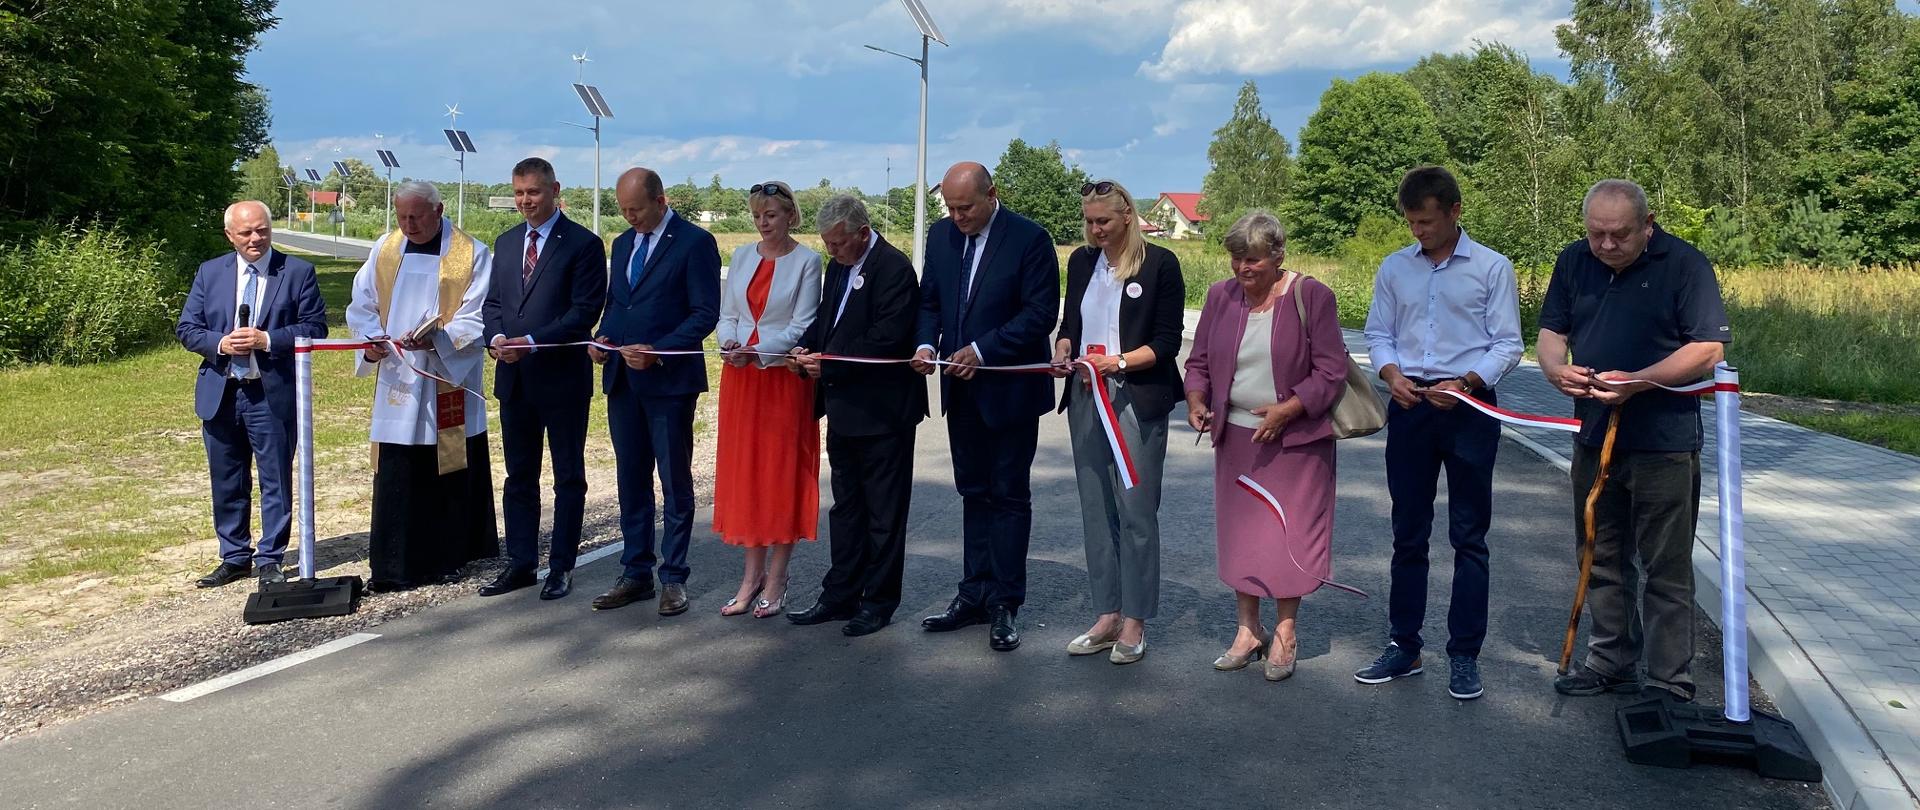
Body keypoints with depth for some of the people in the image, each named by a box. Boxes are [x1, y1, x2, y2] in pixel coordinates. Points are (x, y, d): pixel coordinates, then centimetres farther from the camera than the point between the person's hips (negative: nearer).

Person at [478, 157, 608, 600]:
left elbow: (585, 310, -14)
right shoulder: (505, 243, 13)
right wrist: (496, 337, -7)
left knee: (568, 476, 5)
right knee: (519, 475, 12)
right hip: (513, 377, 6)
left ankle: (561, 566, 13)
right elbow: (493, 301, 14)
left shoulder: (583, 243, -7)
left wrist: (532, 341, -21)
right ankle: (521, 563, 21)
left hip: (562, 376, -6)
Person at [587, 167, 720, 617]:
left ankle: (673, 578, 12)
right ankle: (636, 574, 19)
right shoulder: (623, 243, 15)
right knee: (631, 480, 11)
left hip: (668, 379, -7)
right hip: (622, 378, 7)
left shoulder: (695, 241, -7)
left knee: (675, 482, 3)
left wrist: (658, 353, -20)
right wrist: (603, 337, 1)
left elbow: (705, 313, -12)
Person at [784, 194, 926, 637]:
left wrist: (828, 365, -21)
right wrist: (805, 349, -2)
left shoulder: (893, 268, -16)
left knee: (884, 511, 3)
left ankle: (879, 602, 14)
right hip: (843, 409, 9)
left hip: (882, 410, -9)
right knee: (845, 507, 16)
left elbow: (887, 339, -23)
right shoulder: (837, 267, 12)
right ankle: (841, 595, 25)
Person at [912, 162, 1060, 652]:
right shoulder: (941, 234, 5)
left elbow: (1041, 314, -16)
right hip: (962, 388, 6)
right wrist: (926, 344, -8)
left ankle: (1005, 604, 10)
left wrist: (981, 350, -21)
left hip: (1009, 389, -6)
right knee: (973, 493, 13)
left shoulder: (1030, 240, -13)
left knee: (1008, 496, 3)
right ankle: (975, 594, 22)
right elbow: (929, 300, 12)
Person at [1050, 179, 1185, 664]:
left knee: (1136, 511, -3)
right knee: (1096, 510, 8)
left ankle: (1134, 623, 8)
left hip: (1138, 400, -5)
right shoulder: (1081, 261, 12)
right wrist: (1063, 351, -2)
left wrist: (1120, 361, -19)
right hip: (1086, 397, 6)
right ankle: (1107, 617, 17)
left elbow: (1167, 341, -6)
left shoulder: (1160, 264, -5)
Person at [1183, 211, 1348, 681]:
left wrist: (1287, 409, -20)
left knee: (1289, 533, 3)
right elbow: (1199, 361, 10)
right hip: (1235, 436, 4)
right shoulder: (1220, 296, 4)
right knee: (1239, 532, 9)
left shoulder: (1311, 297, -9)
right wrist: (1196, 399, -9)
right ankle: (1247, 629, 23)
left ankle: (1285, 633, 17)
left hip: (1294, 438, -4)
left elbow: (1331, 372, -9)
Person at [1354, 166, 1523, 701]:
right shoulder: (1394, 268, 8)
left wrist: (1466, 383, -18)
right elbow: (1379, 335, 10)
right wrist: (1391, 373, -10)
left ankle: (1464, 655, 11)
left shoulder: (1492, 268, -2)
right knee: (1408, 534, 9)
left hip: (1469, 408, -3)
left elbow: (1507, 344, -3)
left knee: (1469, 536, 3)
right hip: (1410, 407, 3)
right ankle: (1403, 647, 19)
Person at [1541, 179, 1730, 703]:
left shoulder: (1683, 264, -9)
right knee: (1603, 560, 16)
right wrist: (1556, 368, -13)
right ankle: (1610, 663, 29)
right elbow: (1551, 331, 9)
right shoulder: (1574, 262, 6)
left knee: (1665, 570, 2)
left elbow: (1709, 350, -14)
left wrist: (1638, 382, -25)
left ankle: (1669, 685, 11)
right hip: (1594, 436, 6)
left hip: (1664, 443, -6)